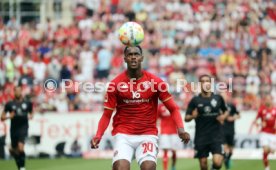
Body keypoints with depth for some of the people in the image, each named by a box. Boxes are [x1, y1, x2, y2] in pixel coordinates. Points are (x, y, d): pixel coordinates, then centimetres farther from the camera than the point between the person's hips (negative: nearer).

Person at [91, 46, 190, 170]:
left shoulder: (155, 82, -1)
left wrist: (180, 129, -14)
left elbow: (173, 108, 3)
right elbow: (107, 114, 3)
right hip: (123, 135, 0)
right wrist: (98, 136, -13)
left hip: (147, 135, 0)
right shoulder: (116, 84, -1)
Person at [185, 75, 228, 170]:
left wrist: (223, 116, -2)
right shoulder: (195, 100, 0)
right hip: (201, 137, 0)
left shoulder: (218, 98, 4)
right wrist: (193, 116, -20)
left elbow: (226, 111, 20)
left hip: (216, 136, 0)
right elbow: (186, 118, 2)